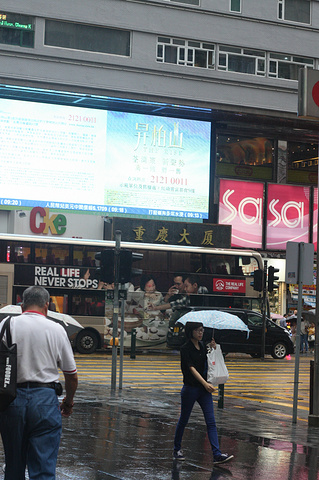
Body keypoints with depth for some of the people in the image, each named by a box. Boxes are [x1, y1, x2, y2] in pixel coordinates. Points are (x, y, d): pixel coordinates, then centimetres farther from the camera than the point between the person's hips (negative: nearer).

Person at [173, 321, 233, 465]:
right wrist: (205, 383, -32)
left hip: (204, 388, 6)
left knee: (211, 422, -3)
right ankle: (177, 450, 27)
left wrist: (213, 349, 4)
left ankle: (217, 455, -8)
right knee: (183, 420, 8)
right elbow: (192, 368, -21)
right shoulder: (186, 349, -12)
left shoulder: (202, 346, 9)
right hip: (190, 388, -6)